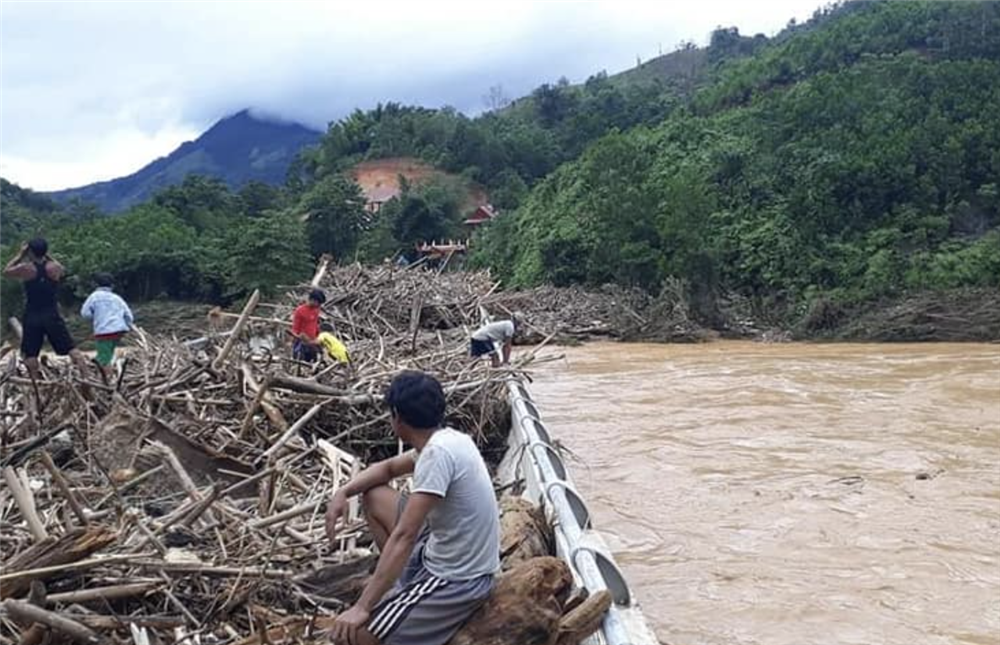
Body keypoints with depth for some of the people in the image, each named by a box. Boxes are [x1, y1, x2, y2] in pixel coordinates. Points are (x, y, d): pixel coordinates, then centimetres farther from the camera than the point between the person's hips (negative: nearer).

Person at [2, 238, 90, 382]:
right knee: (71, 349, 2)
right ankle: (85, 378, -6)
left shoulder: (26, 268, -8)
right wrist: (48, 256, 18)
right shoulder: (54, 267, -5)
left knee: (29, 353, 10)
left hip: (32, 317, -1)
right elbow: (63, 271, 20)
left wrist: (20, 254, 14)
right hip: (52, 315, 1)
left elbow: (6, 272, 12)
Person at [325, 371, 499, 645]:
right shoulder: (445, 439, 3)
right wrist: (343, 492, 3)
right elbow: (387, 468, 20)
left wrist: (362, 608, -26)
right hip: (448, 556, 9)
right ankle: (404, 577, 22)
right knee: (373, 497, 16)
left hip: (456, 580, -9)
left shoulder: (437, 452, -26)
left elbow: (403, 536, -28)